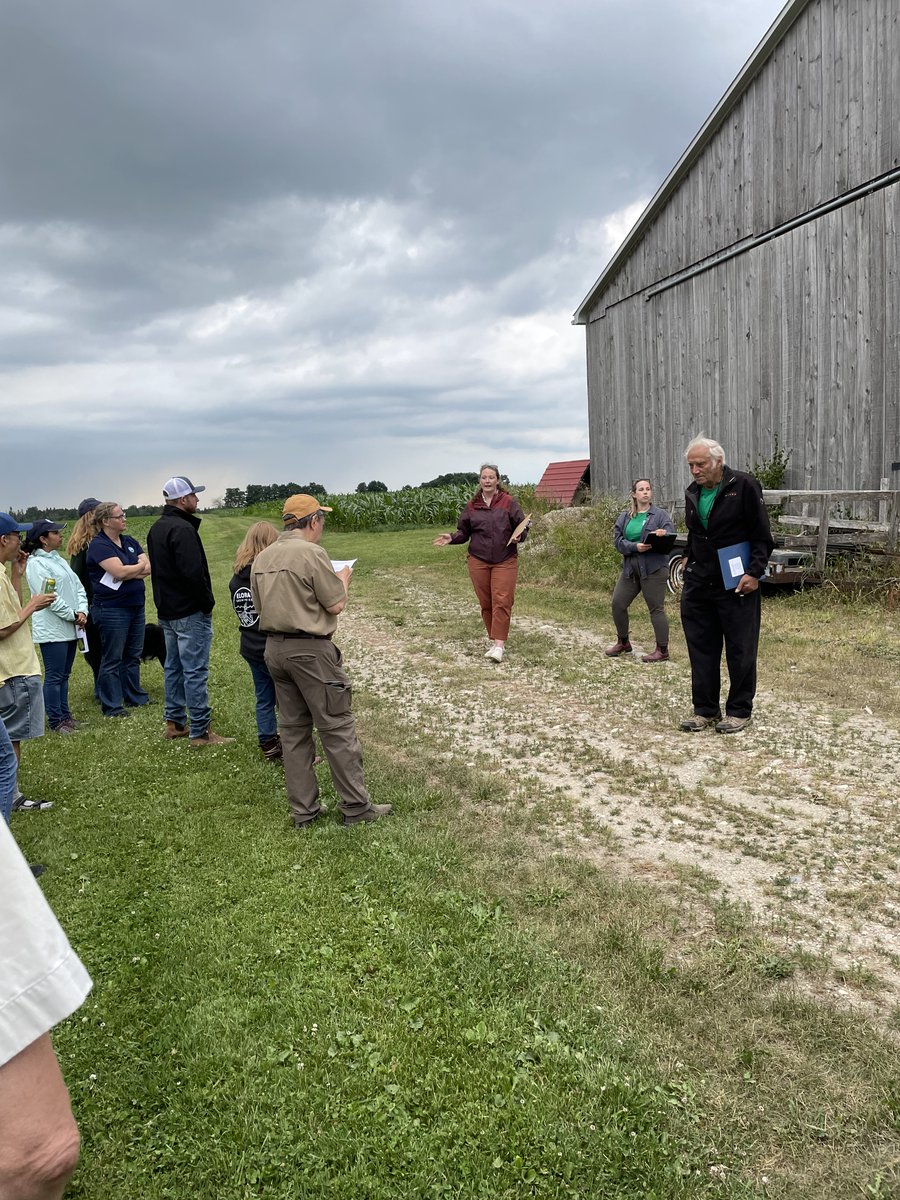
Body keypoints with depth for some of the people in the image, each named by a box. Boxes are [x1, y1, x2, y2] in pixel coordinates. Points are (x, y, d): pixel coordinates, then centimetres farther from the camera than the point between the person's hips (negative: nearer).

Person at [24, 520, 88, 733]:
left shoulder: (59, 560, 16)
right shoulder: (36, 563, -11)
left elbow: (78, 587, 12)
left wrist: (82, 611, -3)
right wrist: (73, 616, -12)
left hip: (69, 628, 8)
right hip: (52, 630, -8)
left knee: (64, 675, 14)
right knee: (54, 676, -3)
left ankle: (65, 714, 22)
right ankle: (56, 721, 4)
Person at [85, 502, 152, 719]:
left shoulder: (130, 542, 11)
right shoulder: (99, 545, -11)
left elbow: (148, 569, 2)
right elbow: (120, 571, -23)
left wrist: (128, 572, -16)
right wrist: (140, 565, -5)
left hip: (135, 606, 7)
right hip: (112, 609, -7)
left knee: (133, 655, 15)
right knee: (113, 659, 1)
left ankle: (135, 697, 26)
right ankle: (111, 706, 8)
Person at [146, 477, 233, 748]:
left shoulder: (156, 529, 13)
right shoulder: (182, 528, -19)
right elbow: (193, 572, -26)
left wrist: (164, 601, 17)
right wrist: (207, 603, -15)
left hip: (166, 610, 10)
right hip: (190, 612, -10)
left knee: (174, 667, 18)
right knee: (195, 671, -5)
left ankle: (174, 722, 26)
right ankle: (200, 732, -1)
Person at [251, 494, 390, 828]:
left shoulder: (261, 558, 9)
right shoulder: (311, 553, -15)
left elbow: (260, 606, 16)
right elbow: (336, 604, -12)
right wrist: (343, 579, 7)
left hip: (274, 648, 8)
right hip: (310, 650, -8)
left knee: (293, 729, 13)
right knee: (337, 727, 1)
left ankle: (302, 810, 19)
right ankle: (356, 807, 9)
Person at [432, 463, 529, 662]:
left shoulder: (509, 503, -1)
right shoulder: (472, 506, 7)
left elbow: (523, 528, 3)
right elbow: (464, 532, 11)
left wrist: (518, 536, -18)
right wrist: (452, 538, -8)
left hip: (505, 561, -3)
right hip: (478, 561, 3)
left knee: (502, 601, -10)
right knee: (486, 603, 8)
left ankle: (499, 645, -12)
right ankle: (494, 639, 22)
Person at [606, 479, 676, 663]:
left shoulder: (661, 515, 0)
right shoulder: (624, 517, 11)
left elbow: (671, 537, -10)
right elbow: (617, 540, 1)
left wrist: (663, 534, -34)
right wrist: (635, 547, -17)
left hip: (654, 568, -5)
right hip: (630, 568, 5)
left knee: (656, 608, -2)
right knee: (618, 603, 6)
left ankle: (662, 650, 6)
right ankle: (623, 642, 25)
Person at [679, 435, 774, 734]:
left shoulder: (744, 486, -9)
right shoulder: (693, 493, 10)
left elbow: (762, 536, -10)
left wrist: (754, 572, -17)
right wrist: (689, 558, 12)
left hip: (737, 585, -6)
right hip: (698, 585, 6)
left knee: (740, 650, 3)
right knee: (701, 649, 8)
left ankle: (739, 711, 15)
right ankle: (705, 709, 19)